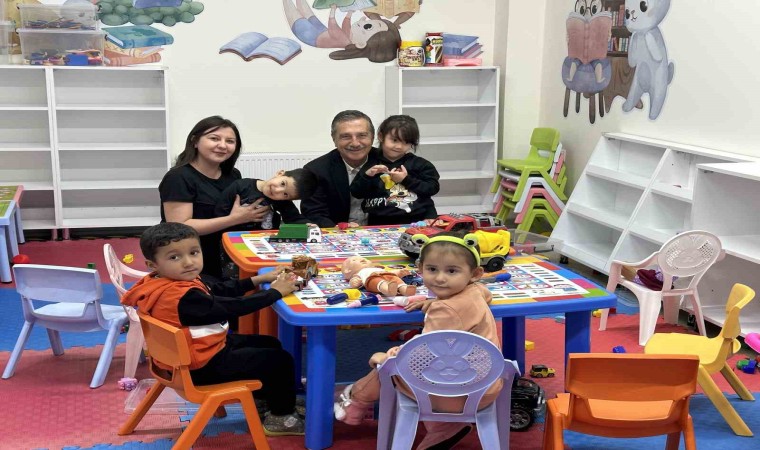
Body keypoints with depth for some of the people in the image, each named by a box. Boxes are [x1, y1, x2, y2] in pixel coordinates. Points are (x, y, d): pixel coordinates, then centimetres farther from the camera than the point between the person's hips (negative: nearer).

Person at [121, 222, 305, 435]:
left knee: (270, 344, 25)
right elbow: (233, 307, -30)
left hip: (207, 347, 11)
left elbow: (221, 289, 11)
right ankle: (281, 417, 16)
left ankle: (268, 397, 41)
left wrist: (258, 279, 5)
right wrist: (276, 291, -21)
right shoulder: (184, 297, -32)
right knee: (280, 360, -1)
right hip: (203, 365, -11)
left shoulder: (183, 280, 1)